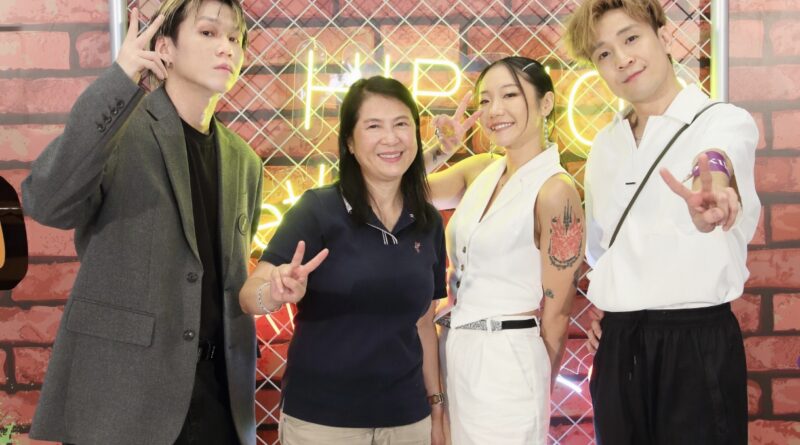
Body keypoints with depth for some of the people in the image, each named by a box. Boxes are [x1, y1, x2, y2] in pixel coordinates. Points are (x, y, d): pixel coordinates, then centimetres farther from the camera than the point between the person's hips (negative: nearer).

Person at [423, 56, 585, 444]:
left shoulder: (555, 191, -15)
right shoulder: (481, 171, 6)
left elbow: (556, 313, -11)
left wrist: (535, 393, -3)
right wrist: (439, 149, -4)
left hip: (506, 364, -7)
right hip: (455, 354, 7)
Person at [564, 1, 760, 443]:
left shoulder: (724, 121, -7)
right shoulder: (605, 144, 11)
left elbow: (719, 155, -32)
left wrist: (711, 179, -54)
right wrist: (604, 303, 9)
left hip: (696, 339, -5)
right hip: (616, 345, 5)